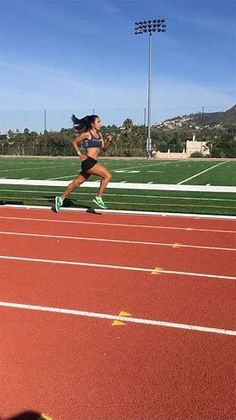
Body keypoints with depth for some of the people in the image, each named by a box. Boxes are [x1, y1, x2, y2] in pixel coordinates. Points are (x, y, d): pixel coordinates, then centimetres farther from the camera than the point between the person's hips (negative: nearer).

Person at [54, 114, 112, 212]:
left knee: (76, 183, 13)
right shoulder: (87, 134, -6)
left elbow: (104, 148, 18)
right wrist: (79, 154, -7)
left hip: (92, 163, 8)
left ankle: (60, 199, 23)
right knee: (107, 175, -15)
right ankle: (98, 198, -8)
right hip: (88, 162, -8)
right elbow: (74, 142, 0)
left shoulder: (99, 134, 16)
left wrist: (108, 141, 0)